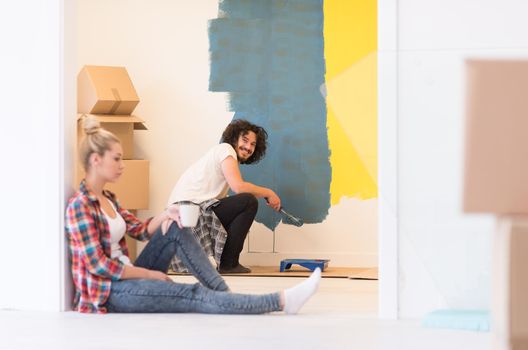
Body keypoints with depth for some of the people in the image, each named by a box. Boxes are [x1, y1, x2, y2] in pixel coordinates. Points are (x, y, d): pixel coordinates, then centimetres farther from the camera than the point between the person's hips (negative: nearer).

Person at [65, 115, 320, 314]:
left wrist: (165, 214, -8)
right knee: (195, 296, -19)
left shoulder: (107, 198, 14)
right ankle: (282, 301, -25)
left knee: (175, 229, -3)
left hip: (128, 278, 9)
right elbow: (99, 265, -21)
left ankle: (224, 293, -8)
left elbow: (141, 230, 14)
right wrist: (152, 274, -13)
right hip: (109, 291, -9)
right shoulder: (80, 206, -16)